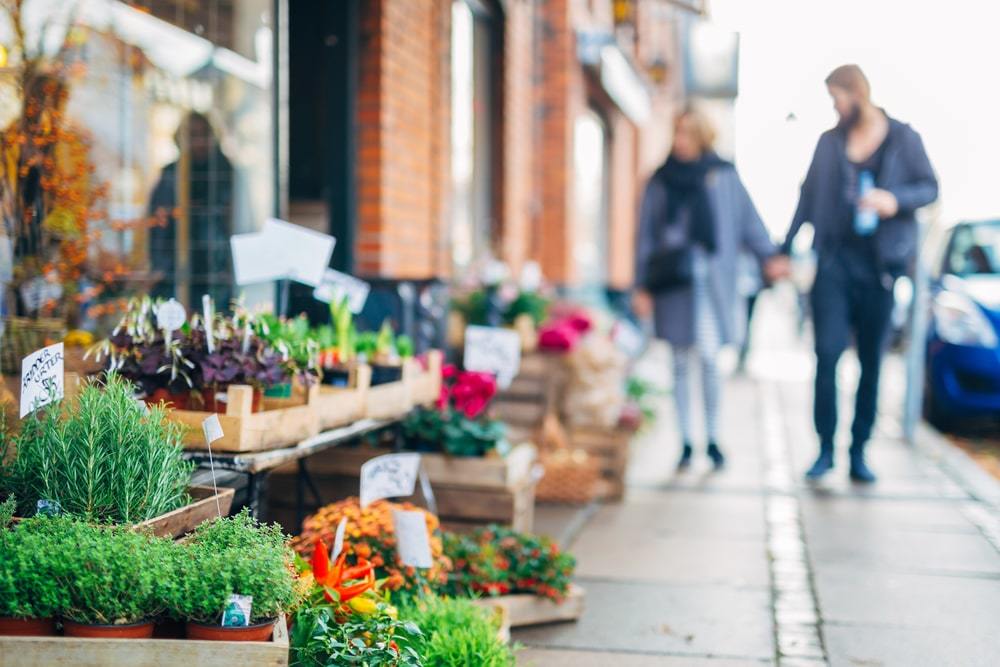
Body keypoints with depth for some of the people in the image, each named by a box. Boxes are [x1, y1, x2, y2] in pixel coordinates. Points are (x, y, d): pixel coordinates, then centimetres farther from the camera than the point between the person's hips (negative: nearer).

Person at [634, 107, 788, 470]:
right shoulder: (660, 181, 8)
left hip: (713, 282, -1)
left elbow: (748, 220, 3)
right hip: (673, 282, 1)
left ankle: (712, 439, 10)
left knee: (710, 362, -2)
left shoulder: (724, 176, 4)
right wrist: (642, 286, 4)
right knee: (680, 365, 3)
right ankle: (686, 442, 11)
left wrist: (768, 256, -13)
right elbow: (646, 235, 8)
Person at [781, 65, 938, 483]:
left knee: (872, 361, 3)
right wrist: (786, 250, 11)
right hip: (834, 261, 1)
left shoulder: (903, 138, 4)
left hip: (879, 264, -1)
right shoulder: (829, 142, 11)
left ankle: (859, 451, 11)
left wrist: (896, 200, -14)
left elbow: (930, 188, 6)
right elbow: (809, 198, 14)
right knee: (827, 354, -8)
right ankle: (826, 448, -1)